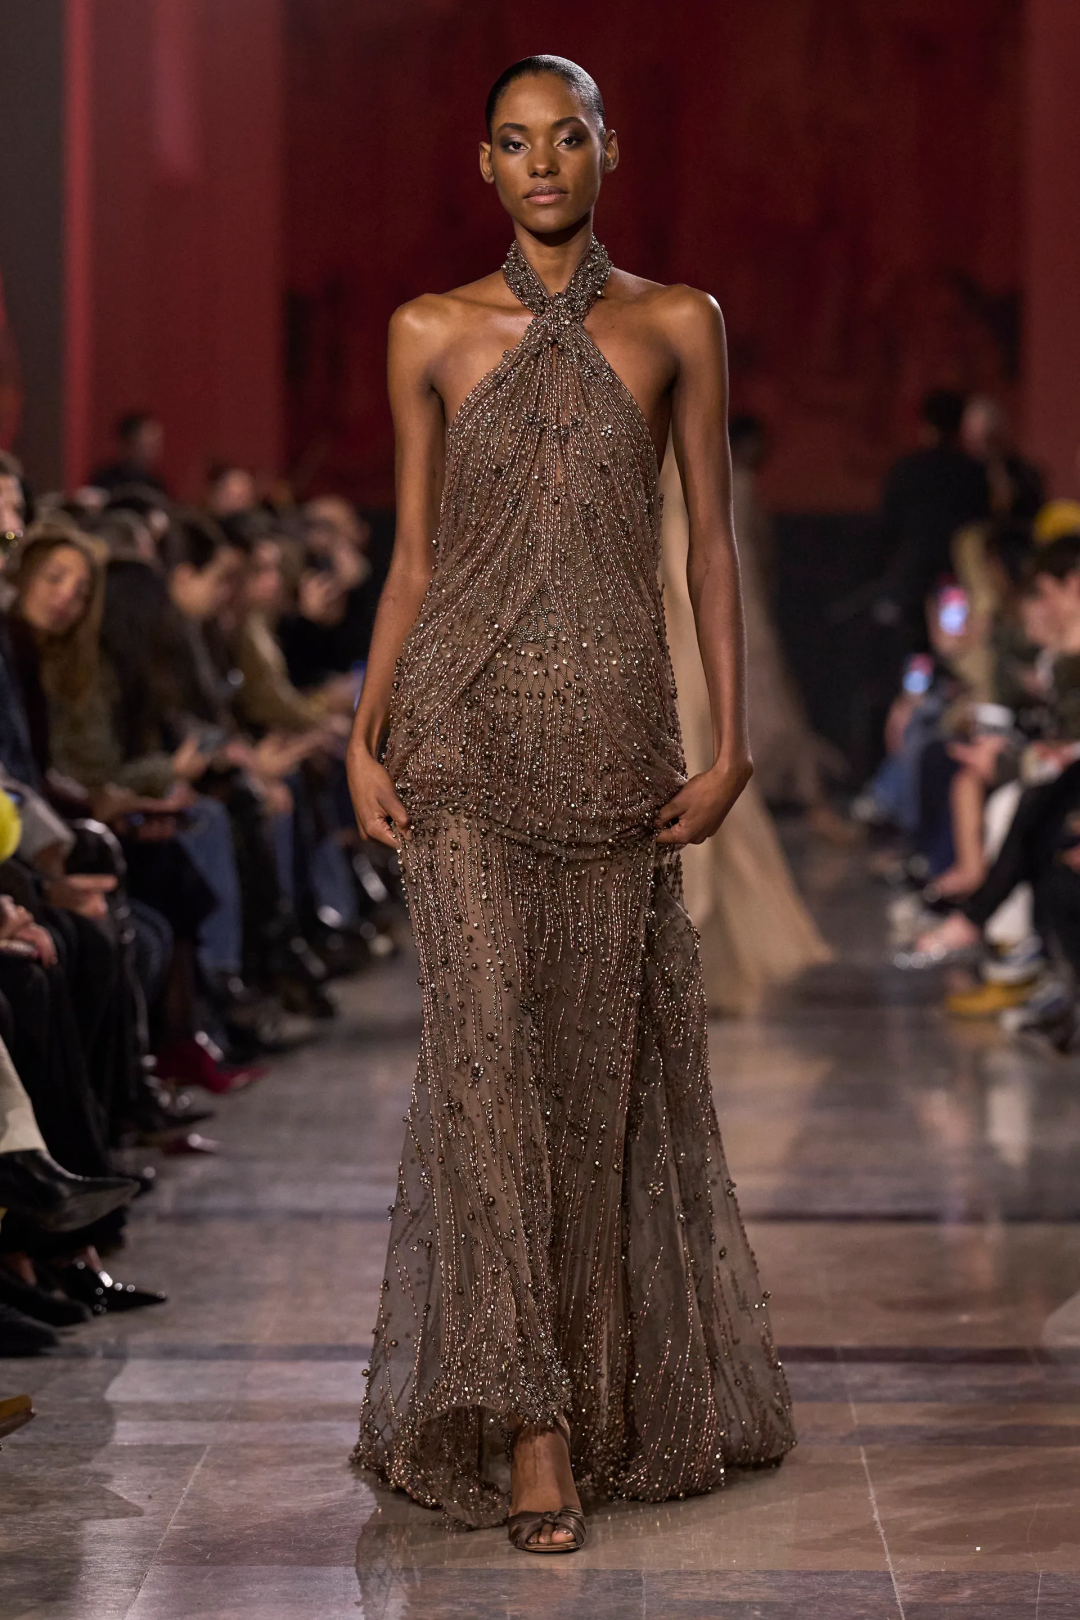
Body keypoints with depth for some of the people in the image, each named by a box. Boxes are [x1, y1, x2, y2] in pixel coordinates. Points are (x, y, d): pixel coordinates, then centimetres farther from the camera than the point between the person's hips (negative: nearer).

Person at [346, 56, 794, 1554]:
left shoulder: (677, 326, 6)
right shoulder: (433, 335, 6)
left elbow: (711, 543, 6)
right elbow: (413, 557, 9)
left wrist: (730, 743, -1)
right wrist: (364, 739, 1)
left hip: (613, 726, 1)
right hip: (465, 720, -1)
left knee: (602, 1053, 5)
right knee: (488, 1036, -11)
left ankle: (611, 1390, 21)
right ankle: (527, 1426, -12)